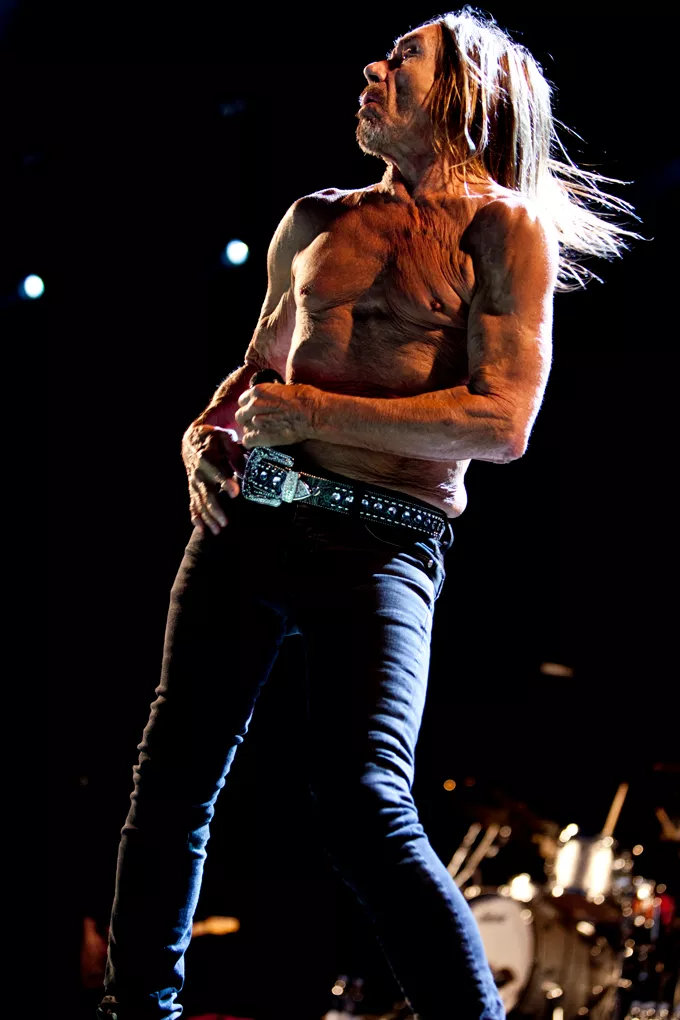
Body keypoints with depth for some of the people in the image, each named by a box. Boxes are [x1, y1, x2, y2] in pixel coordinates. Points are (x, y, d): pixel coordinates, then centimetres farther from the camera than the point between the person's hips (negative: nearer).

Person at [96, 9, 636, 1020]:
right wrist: (209, 428, 7)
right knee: (173, 778, 7)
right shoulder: (316, 219, 18)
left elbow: (502, 424, -8)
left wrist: (315, 416, -9)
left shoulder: (506, 227, 1)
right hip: (248, 513, 6)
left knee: (363, 804, -21)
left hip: (380, 543, -6)